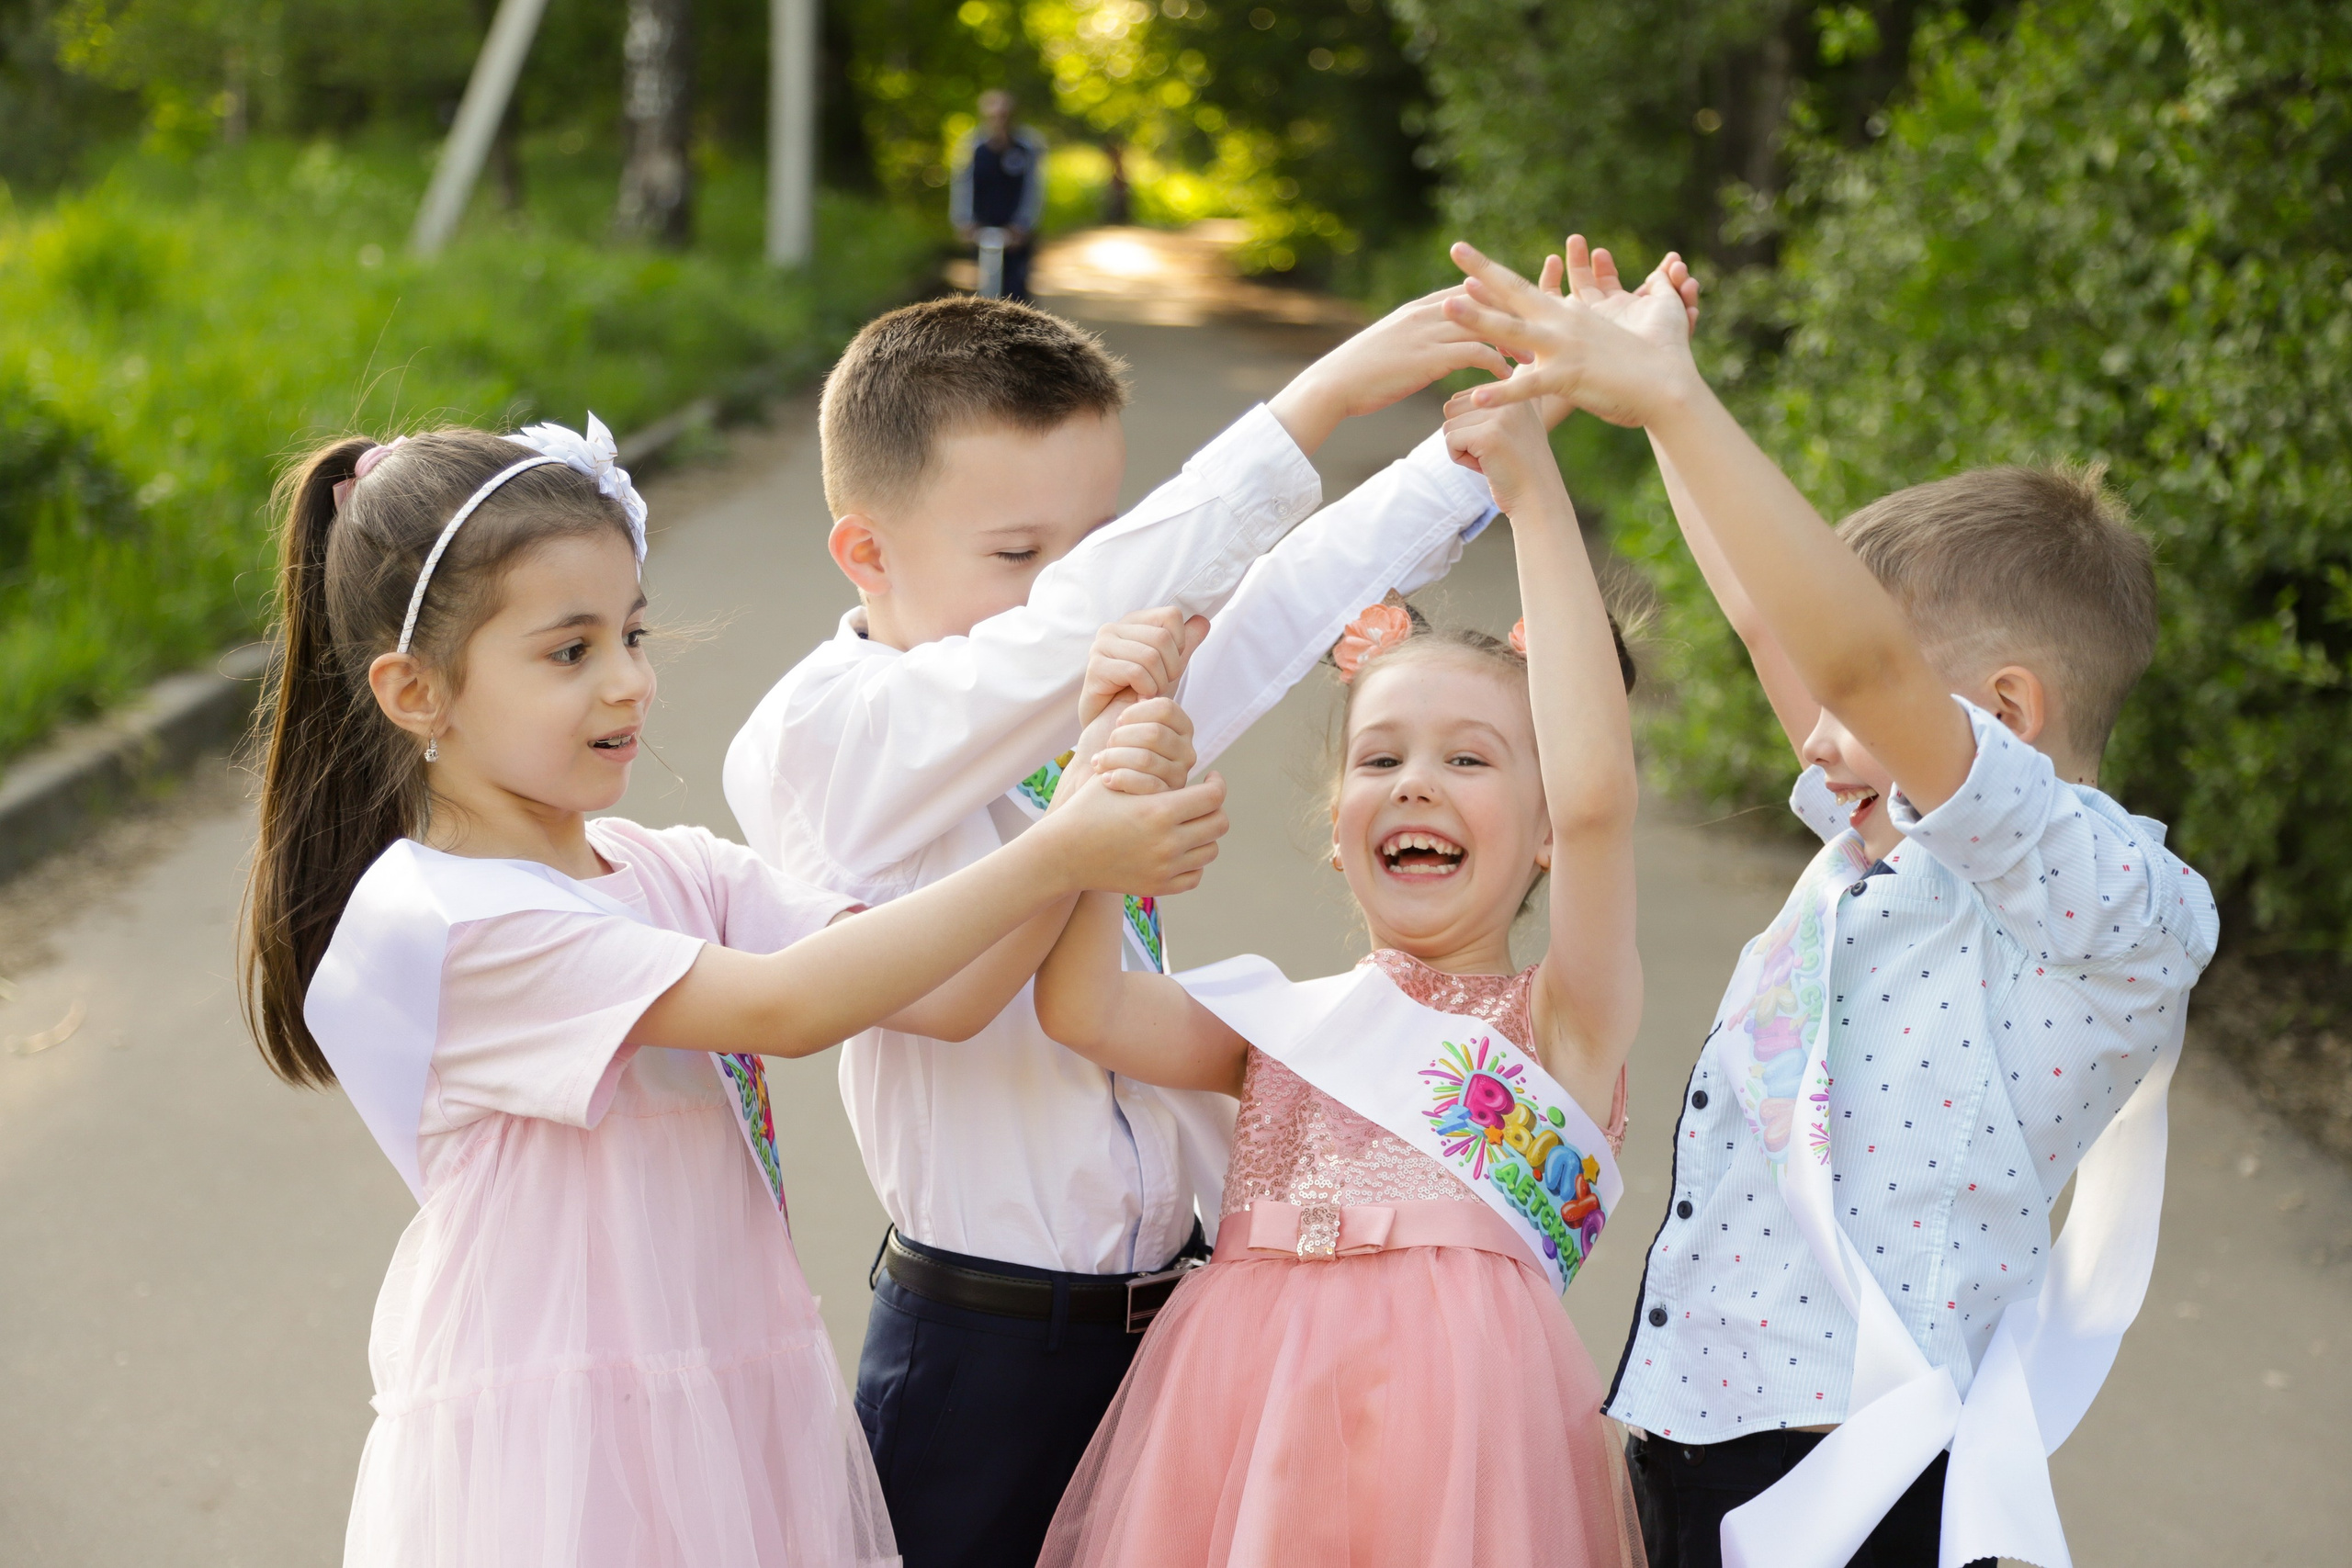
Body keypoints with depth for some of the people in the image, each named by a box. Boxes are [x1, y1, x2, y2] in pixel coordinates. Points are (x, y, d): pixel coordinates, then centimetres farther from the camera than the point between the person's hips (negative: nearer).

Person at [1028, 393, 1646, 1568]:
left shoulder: (1561, 1022, 4)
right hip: (1241, 1426, 3)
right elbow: (1080, 1007, 0)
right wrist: (1104, 782, -9)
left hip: (1451, 1427, -3)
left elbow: (1596, 795, -12)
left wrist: (1532, 492, -13)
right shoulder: (1278, 1020, 15)